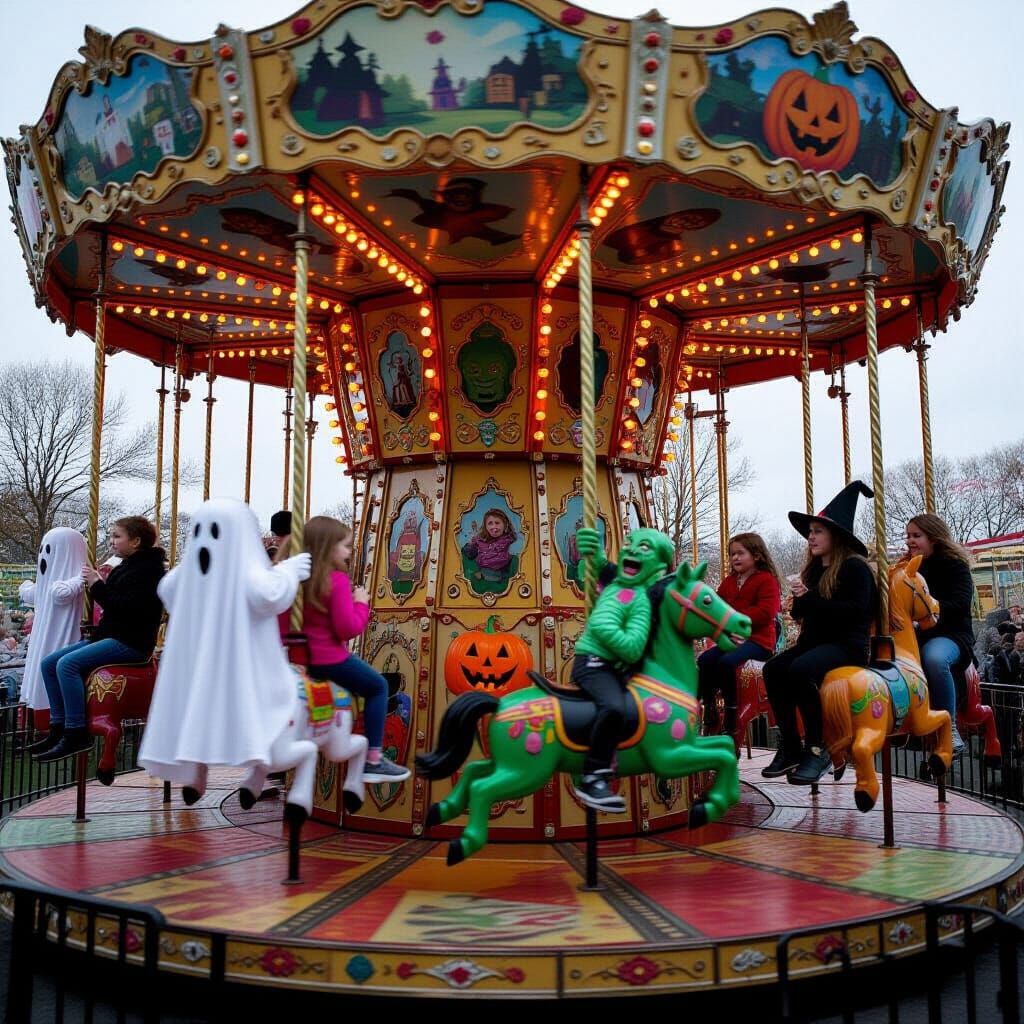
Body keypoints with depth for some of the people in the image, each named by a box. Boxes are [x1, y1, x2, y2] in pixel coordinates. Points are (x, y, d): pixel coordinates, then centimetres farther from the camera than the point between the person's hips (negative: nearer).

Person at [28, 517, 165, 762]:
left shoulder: (148, 569, -12)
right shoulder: (128, 566, 18)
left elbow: (128, 607, -23)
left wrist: (97, 585, -16)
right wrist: (97, 584, 8)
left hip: (131, 642, -10)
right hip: (111, 636, 10)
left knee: (68, 664, -25)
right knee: (49, 663, 3)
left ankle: (76, 734, -21)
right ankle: (59, 728, 3)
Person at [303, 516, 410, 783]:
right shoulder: (338, 580, -18)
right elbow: (348, 628, -20)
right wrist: (361, 603, -5)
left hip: (304, 656, 8)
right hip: (330, 658, -8)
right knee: (378, 686, 11)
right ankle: (373, 760, 8)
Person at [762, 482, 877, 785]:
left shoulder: (855, 567, -6)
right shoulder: (813, 569, 16)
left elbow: (856, 610, -20)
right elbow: (800, 612, 21)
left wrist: (811, 599, -18)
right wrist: (799, 600, -3)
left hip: (848, 644, -7)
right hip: (814, 641, 7)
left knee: (800, 669, -33)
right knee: (773, 669, -19)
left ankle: (817, 748, -20)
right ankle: (790, 748, -14)